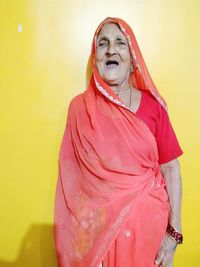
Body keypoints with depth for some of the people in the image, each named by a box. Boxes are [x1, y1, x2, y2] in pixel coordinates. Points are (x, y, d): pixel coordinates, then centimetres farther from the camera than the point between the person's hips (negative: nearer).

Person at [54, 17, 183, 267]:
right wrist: (72, 234, -1)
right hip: (97, 227, 0)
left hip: (147, 224, 1)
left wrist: (174, 231, -8)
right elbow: (70, 174, -2)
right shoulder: (79, 107, -5)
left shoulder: (152, 105, -5)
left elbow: (170, 168, -4)